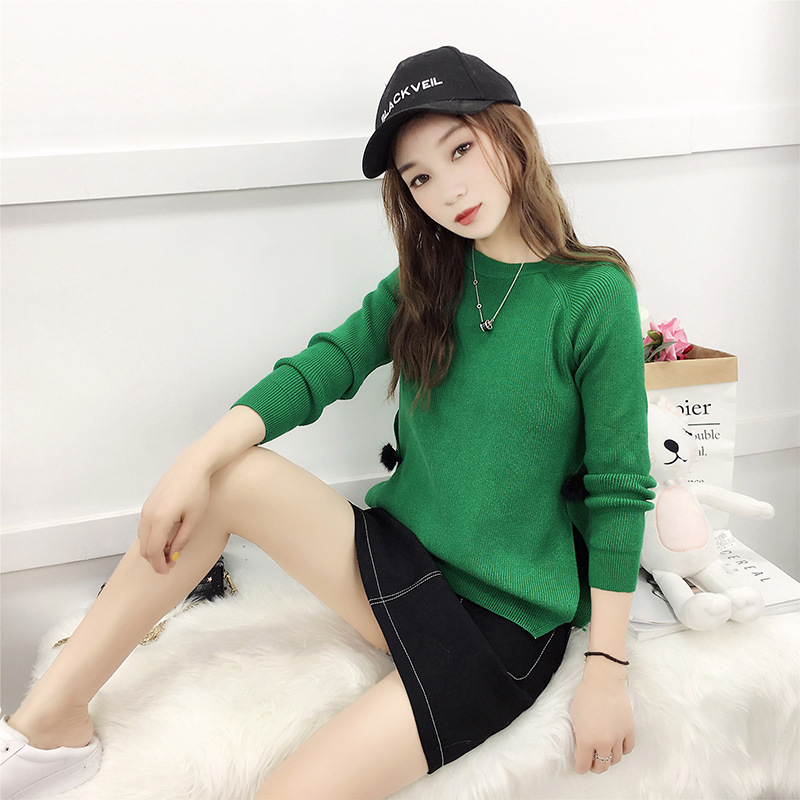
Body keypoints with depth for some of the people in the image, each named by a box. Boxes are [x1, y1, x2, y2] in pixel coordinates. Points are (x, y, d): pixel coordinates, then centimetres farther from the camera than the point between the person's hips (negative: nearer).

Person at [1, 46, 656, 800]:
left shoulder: (595, 297, -13)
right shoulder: (427, 281, 5)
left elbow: (619, 492, -11)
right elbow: (324, 366, -3)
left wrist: (606, 669, -10)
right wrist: (202, 456, -18)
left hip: (505, 624, -5)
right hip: (402, 563, 5)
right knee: (234, 473, -14)